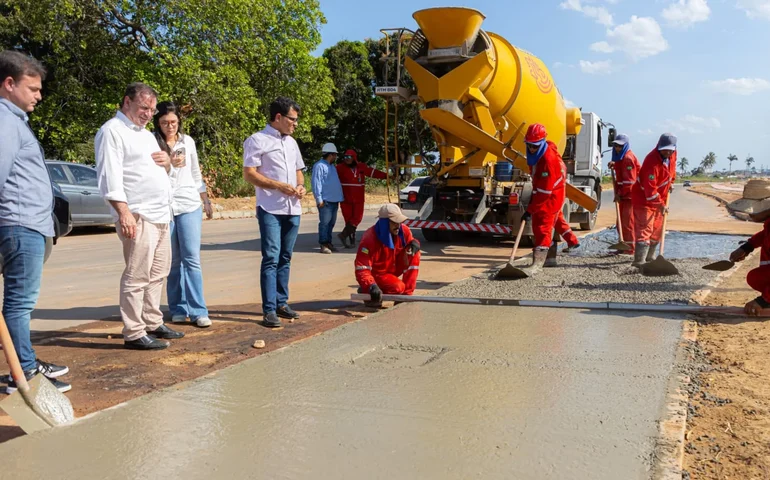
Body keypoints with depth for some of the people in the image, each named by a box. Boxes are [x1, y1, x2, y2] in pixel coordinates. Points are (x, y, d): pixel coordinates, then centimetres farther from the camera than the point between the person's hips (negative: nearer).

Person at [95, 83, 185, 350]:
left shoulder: (146, 134, 22)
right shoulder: (112, 131, -5)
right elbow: (109, 176, -15)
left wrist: (167, 163, 6)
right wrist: (124, 212, -24)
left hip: (161, 215, 9)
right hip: (137, 217, -9)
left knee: (157, 274, 12)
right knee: (137, 277, -8)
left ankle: (153, 324, 21)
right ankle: (134, 334, -3)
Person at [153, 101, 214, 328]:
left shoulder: (188, 141, 10)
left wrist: (206, 201, 18)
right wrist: (169, 164, -21)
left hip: (189, 205, 1)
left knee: (192, 259, -4)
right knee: (173, 261, 4)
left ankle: (198, 311, -2)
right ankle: (178, 310, 14)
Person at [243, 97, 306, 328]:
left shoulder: (291, 142, 17)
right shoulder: (257, 140, -5)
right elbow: (249, 173, -11)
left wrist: (301, 186, 3)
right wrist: (279, 185, -18)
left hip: (293, 209, 7)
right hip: (270, 209, -7)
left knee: (285, 258, 11)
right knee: (271, 259, -9)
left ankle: (282, 303, 20)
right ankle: (269, 310, -6)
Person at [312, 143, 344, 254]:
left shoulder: (332, 166, 20)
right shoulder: (319, 166, -9)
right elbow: (316, 183, -14)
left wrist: (339, 198, 20)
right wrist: (319, 199, -18)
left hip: (334, 200, 9)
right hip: (325, 201, -9)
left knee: (331, 223, 11)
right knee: (325, 222, -7)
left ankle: (328, 242, 18)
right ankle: (323, 244, -3)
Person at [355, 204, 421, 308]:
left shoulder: (404, 231, -13)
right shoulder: (370, 239, -29)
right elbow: (361, 269, -32)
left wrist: (414, 244, -20)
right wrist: (371, 286, -51)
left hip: (393, 270, 6)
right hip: (376, 274, -6)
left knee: (414, 254, -15)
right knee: (398, 287, -31)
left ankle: (406, 293, -9)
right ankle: (365, 291, -4)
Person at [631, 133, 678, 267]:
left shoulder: (672, 154, -3)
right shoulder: (652, 161, -30)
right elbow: (650, 188, -32)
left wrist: (670, 182, 17)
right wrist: (660, 204, -31)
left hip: (659, 198, 9)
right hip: (644, 198, -9)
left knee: (657, 230, 15)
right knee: (645, 229, -17)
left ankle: (650, 257, 28)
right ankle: (639, 261, -21)